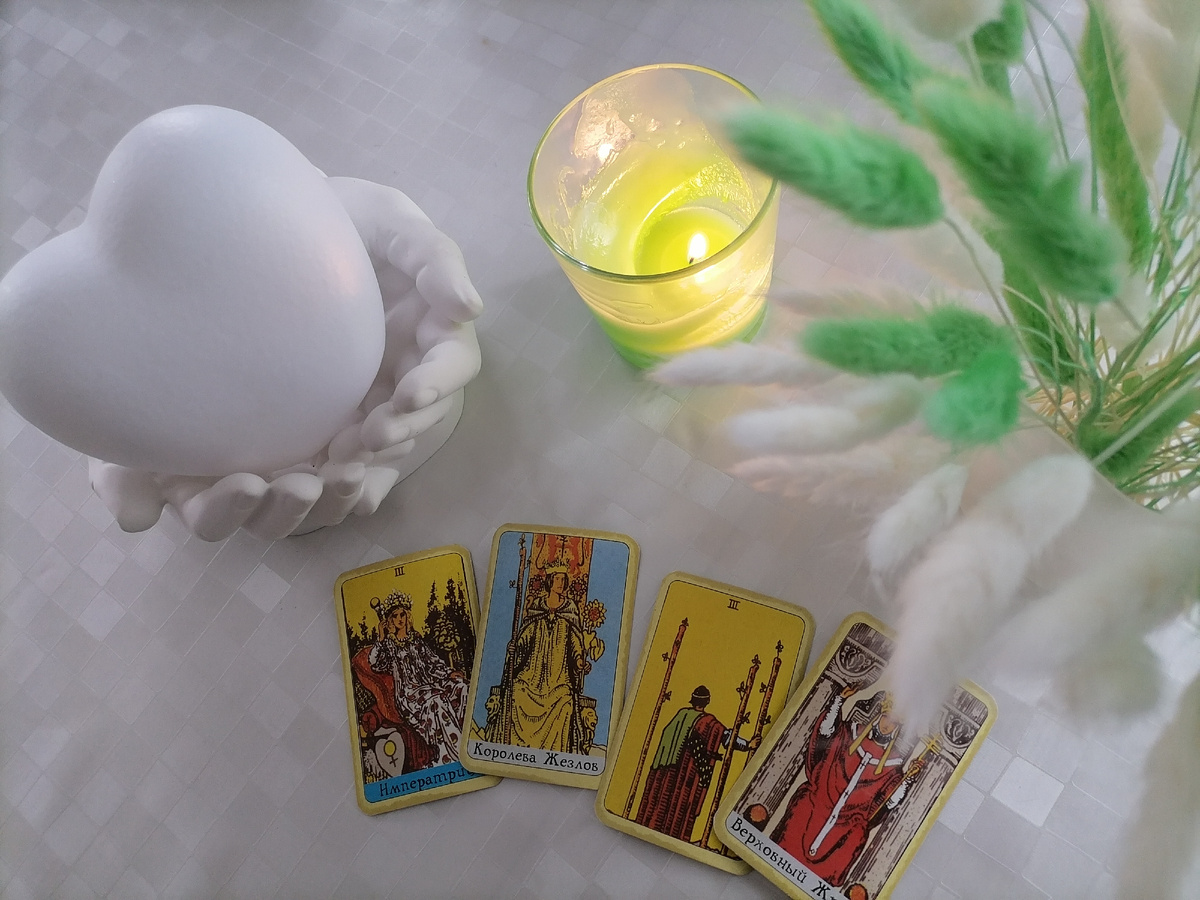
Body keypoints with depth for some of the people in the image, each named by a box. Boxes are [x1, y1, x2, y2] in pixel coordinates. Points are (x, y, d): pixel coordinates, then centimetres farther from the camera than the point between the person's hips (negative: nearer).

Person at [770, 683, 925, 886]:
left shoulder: (895, 765, 2)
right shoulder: (852, 733, 6)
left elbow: (887, 804, -2)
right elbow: (824, 732, -7)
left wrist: (908, 779, -15)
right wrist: (839, 700, -14)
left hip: (849, 824, 0)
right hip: (815, 803, 0)